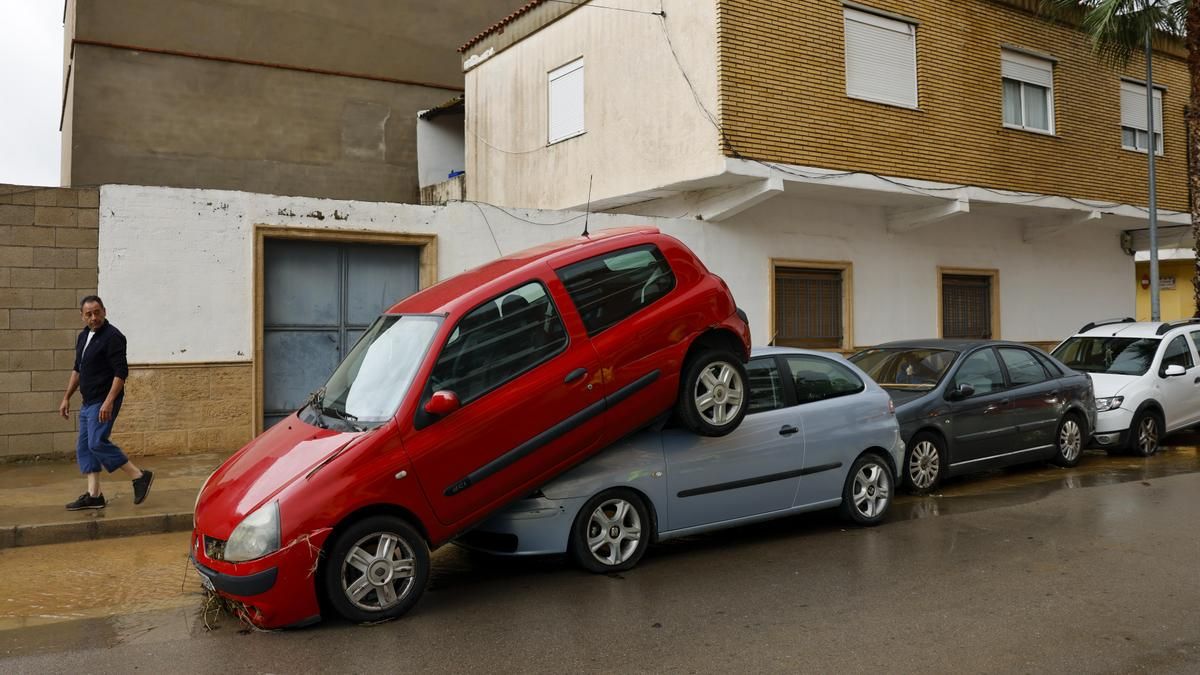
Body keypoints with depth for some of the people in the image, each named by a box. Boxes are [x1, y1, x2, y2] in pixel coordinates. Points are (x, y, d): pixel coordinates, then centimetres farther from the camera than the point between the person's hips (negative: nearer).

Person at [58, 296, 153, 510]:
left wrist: (109, 402, -24)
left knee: (97, 443, -17)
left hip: (104, 403, -9)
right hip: (88, 402, 9)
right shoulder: (83, 336, 14)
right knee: (84, 447, 8)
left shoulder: (112, 337, -13)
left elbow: (121, 372, -19)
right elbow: (77, 370, 23)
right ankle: (94, 496, 13)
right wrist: (66, 398, 20)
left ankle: (140, 476, -7)